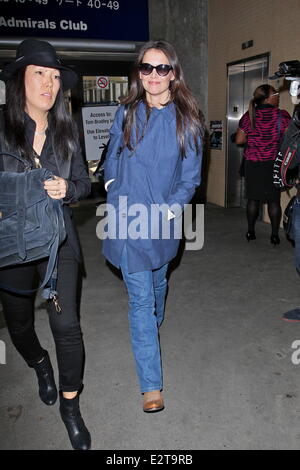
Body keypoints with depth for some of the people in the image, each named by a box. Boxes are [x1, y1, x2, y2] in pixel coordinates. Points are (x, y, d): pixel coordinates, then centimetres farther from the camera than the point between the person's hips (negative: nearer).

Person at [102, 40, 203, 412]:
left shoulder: (186, 119, -3)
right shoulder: (126, 113, 0)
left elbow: (190, 176, -2)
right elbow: (111, 161, 12)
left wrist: (168, 210, -13)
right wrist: (115, 195, -2)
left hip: (164, 219, 1)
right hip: (128, 220, -1)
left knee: (157, 281, 23)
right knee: (140, 297, -2)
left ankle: (152, 327, 57)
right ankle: (151, 384, 8)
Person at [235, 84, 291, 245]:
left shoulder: (248, 116, -2)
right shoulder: (282, 115, -8)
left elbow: (239, 140, 0)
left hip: (253, 164, 2)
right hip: (274, 164, -2)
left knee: (253, 198, 11)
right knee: (274, 200, 5)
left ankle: (251, 232, 18)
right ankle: (275, 235, 11)